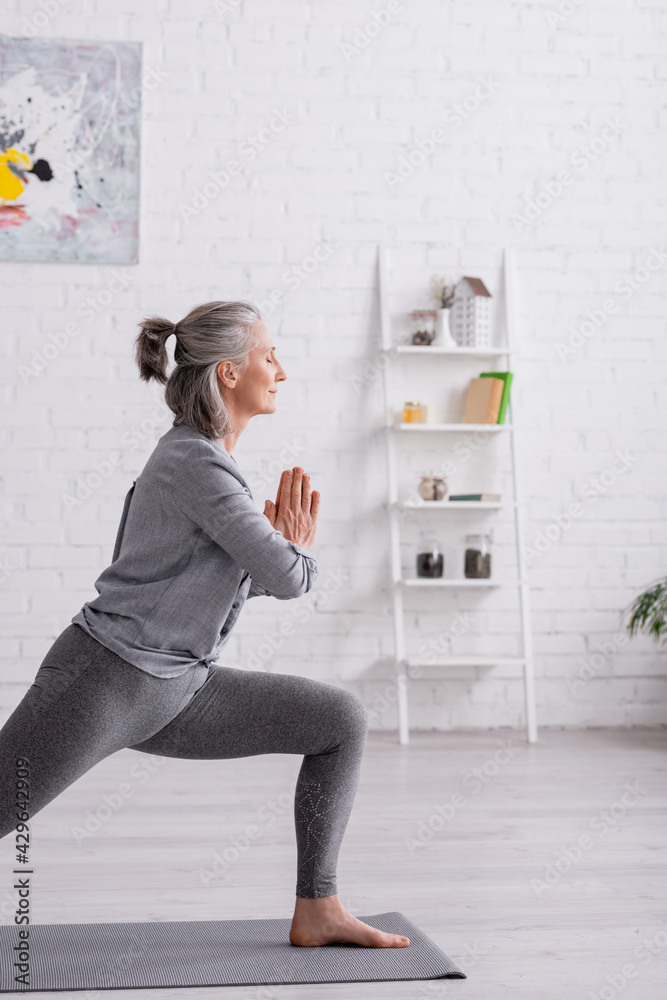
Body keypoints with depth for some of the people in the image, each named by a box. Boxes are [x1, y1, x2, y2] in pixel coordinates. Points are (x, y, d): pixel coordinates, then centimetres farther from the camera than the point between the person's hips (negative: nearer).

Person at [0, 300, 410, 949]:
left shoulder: (204, 458, 12)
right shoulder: (195, 463, -18)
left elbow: (252, 574, 20)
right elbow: (286, 578, -20)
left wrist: (281, 544, 1)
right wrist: (300, 550, 2)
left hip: (175, 689, 9)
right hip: (102, 679, -9)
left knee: (342, 719, 3)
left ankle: (316, 910, 9)